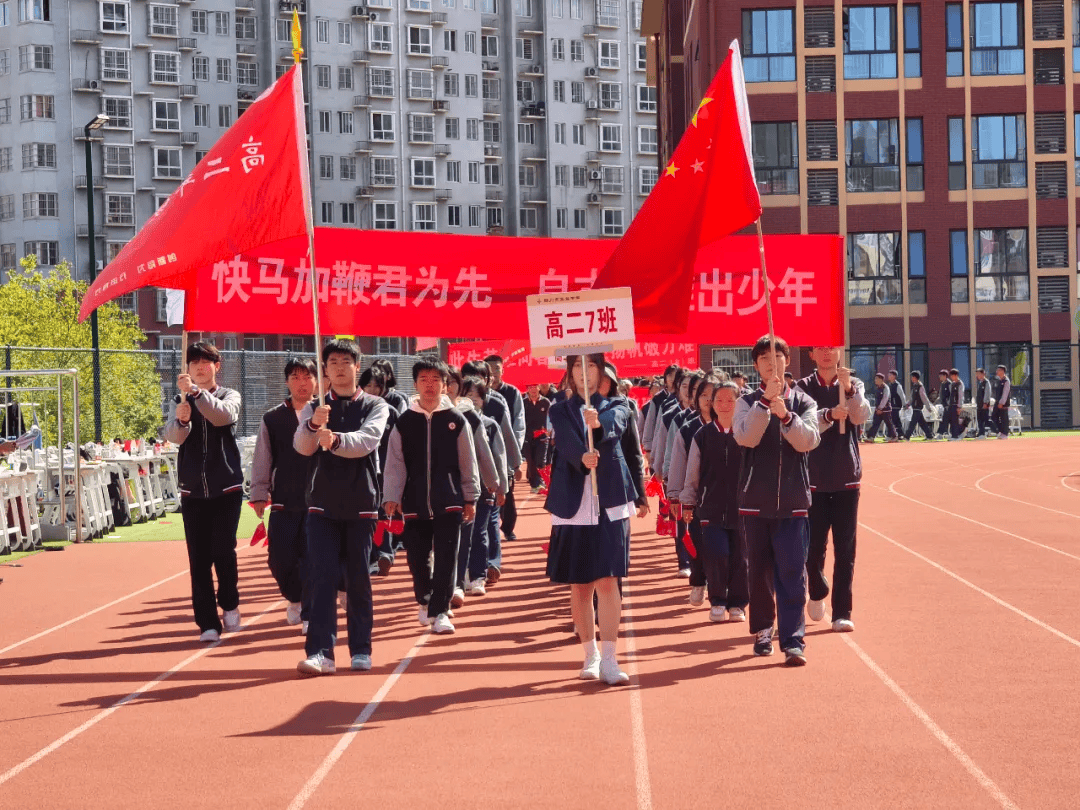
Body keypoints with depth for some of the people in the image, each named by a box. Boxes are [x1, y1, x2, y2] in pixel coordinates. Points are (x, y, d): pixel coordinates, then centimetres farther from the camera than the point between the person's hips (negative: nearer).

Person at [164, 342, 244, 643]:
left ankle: (229, 604, 16)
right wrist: (181, 419, -31)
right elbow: (173, 437, -9)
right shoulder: (182, 401, 8)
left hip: (226, 488, -2)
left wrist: (195, 392, -34)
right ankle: (207, 623, 3)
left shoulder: (229, 396, 3)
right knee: (199, 559, -1)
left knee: (223, 550, -9)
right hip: (192, 491, 2)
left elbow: (223, 415, -21)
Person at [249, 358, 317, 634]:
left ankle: (310, 613, 5)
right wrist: (259, 494, 5)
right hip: (284, 502, 2)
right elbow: (262, 459, 8)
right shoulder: (272, 419, 7)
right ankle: (294, 598, 31)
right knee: (279, 559, 3)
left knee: (312, 558, -6)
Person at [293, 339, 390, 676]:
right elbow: (301, 446, -11)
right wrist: (313, 425, -33)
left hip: (361, 504, -1)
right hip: (323, 504, 1)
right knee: (322, 577, -7)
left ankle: (361, 650, 14)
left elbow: (367, 440, -18)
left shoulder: (375, 406, 2)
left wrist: (336, 440, -38)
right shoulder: (315, 408, 7)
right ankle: (320, 652, -11)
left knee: (359, 578, 5)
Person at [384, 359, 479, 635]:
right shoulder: (404, 422, 3)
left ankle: (440, 611, 2)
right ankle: (425, 600, 34)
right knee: (417, 557, 8)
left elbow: (468, 463, 5)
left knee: (446, 558, -5)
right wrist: (391, 497, -7)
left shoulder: (456, 420, 1)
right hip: (415, 503, 1)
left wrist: (470, 498, 6)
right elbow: (395, 463, 1)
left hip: (449, 502, -1)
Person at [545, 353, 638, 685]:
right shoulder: (560, 412, 10)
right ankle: (590, 654, 20)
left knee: (607, 580, -10)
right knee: (579, 586, 7)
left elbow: (614, 425, -17)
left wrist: (598, 422, -41)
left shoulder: (615, 407, 8)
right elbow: (566, 440, -12)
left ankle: (609, 659, -12)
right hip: (573, 505, 2)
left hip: (609, 503, -2)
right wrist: (582, 457, -35)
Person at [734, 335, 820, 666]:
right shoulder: (747, 403, 3)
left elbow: (808, 441, -11)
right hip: (756, 500, 1)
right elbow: (746, 437, -15)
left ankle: (793, 640, -7)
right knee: (760, 570, 9)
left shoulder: (803, 402, 4)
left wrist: (785, 414, -25)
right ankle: (762, 630, 23)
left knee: (792, 572, -7)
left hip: (793, 501, -1)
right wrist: (766, 400, -24)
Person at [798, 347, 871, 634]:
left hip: (847, 479, 1)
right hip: (814, 479, -1)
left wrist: (848, 389, -31)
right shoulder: (804, 388, 0)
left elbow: (861, 416, -14)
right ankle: (817, 592, 31)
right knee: (814, 547, 3)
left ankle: (842, 613, 2)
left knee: (846, 550, -2)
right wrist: (828, 415, -33)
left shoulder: (854, 385, 4)